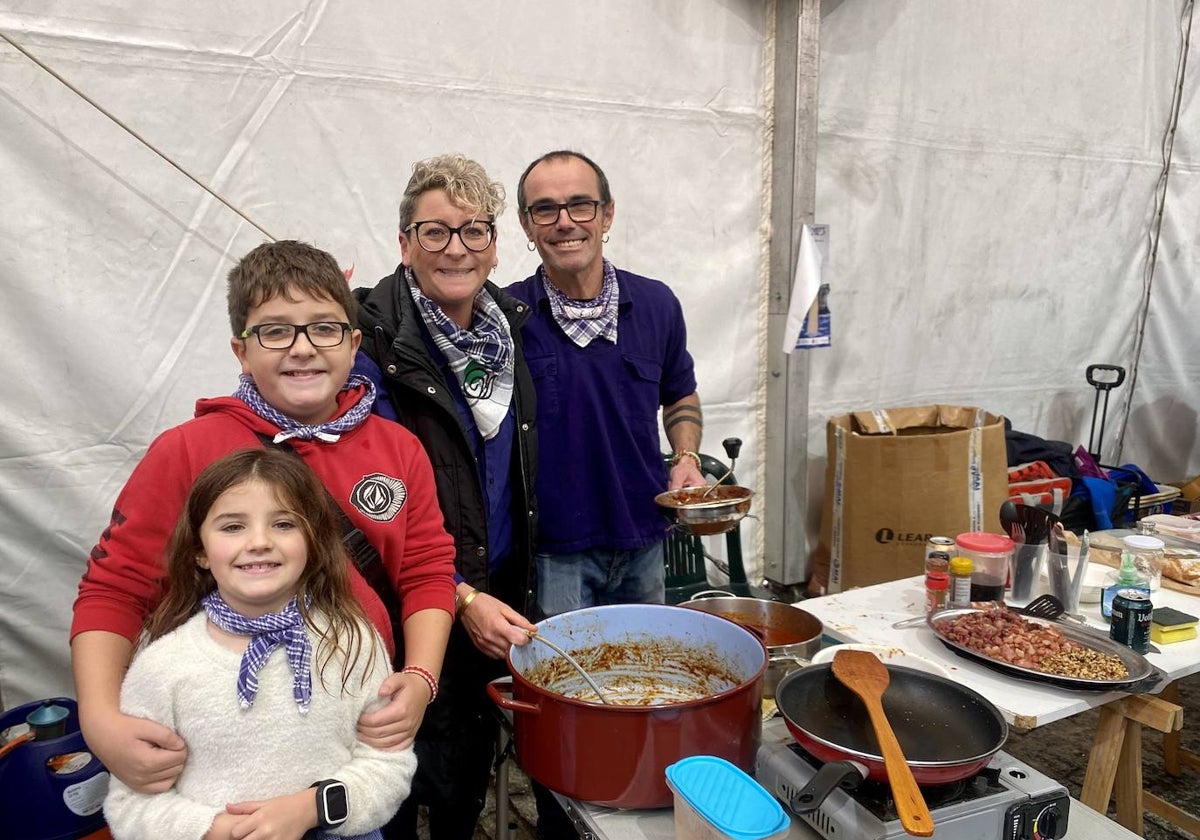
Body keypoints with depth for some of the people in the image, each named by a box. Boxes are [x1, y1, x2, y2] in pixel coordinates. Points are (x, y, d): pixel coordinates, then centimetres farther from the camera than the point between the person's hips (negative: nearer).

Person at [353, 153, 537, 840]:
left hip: (499, 590, 6)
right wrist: (460, 597, -21)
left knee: (477, 758, 22)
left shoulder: (507, 325, 3)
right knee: (410, 781, 11)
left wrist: (515, 590, 11)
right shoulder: (372, 341, -16)